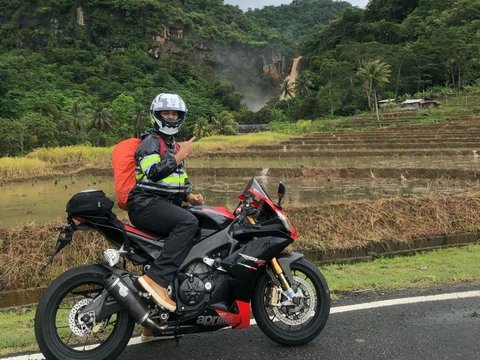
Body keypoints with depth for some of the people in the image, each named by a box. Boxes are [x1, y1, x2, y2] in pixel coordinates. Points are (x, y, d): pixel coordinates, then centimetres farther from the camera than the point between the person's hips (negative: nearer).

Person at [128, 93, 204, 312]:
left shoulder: (174, 146, 26)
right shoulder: (150, 141, -1)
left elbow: (181, 180, 29)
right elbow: (155, 172, -19)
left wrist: (190, 196, 9)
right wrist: (181, 155, -12)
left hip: (168, 205, 9)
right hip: (146, 204, -9)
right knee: (188, 222, -34)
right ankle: (156, 278, -37)